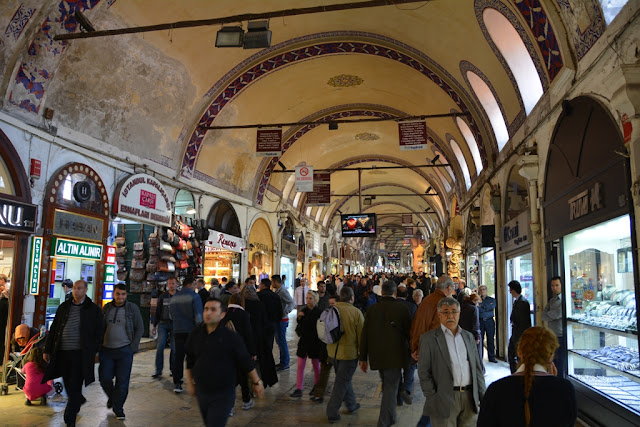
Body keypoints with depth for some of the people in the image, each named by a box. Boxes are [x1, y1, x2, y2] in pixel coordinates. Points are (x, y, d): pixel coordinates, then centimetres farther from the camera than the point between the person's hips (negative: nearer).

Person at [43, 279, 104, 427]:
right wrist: (47, 350, 11)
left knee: (74, 386, -5)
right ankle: (79, 400, 42)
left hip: (80, 353, -4)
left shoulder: (93, 309, 0)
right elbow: (54, 329, 13)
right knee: (67, 384, 14)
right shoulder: (64, 307, 10)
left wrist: (94, 351, -3)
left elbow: (99, 331, 2)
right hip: (63, 352, 4)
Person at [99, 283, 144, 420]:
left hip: (124, 351, -2)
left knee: (122, 381, 1)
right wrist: (99, 345, 7)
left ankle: (118, 408, 18)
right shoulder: (106, 308, 5)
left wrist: (133, 347, -6)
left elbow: (140, 329, 1)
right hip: (106, 350, 3)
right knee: (105, 379, 4)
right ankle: (111, 397, 35)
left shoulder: (132, 308, -3)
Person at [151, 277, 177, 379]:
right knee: (160, 347, -9)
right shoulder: (162, 297, 9)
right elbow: (157, 312, 11)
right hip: (163, 324, 1)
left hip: (175, 324, -1)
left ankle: (173, 369, 13)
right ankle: (158, 370, -2)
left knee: (174, 348, 0)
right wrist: (154, 326, 6)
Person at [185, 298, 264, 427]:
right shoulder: (195, 334, -3)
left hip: (223, 396, -5)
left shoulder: (231, 337, -15)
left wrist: (257, 382, 1)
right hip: (201, 391, 5)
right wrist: (190, 383, 13)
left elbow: (246, 362, -6)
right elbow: (190, 362, 10)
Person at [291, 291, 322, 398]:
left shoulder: (319, 313, -11)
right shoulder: (303, 311, 2)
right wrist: (299, 318, -10)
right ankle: (298, 389, 8)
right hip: (304, 341, 4)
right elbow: (299, 326, 6)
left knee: (316, 366, 12)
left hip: (315, 343, -4)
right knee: (300, 366, 2)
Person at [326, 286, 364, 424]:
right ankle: (332, 413, 11)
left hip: (333, 351, 5)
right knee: (342, 382, 6)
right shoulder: (356, 312, -15)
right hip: (349, 352, -5)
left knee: (344, 378, 23)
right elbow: (361, 336, -11)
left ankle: (351, 405, 38)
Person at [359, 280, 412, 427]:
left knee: (387, 385, 22)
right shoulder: (401, 309, -11)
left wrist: (363, 358, 9)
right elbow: (409, 332, -5)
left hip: (376, 355, 4)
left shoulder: (372, 309, -1)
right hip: (395, 355, -4)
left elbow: (364, 335, 1)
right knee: (391, 388, 5)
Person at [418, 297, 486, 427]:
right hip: (444, 400, -4)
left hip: (470, 398, 4)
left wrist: (482, 397, 9)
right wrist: (433, 399, -10)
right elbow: (423, 372, -4)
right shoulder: (428, 339, -3)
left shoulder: (469, 336, 13)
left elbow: (477, 368, 15)